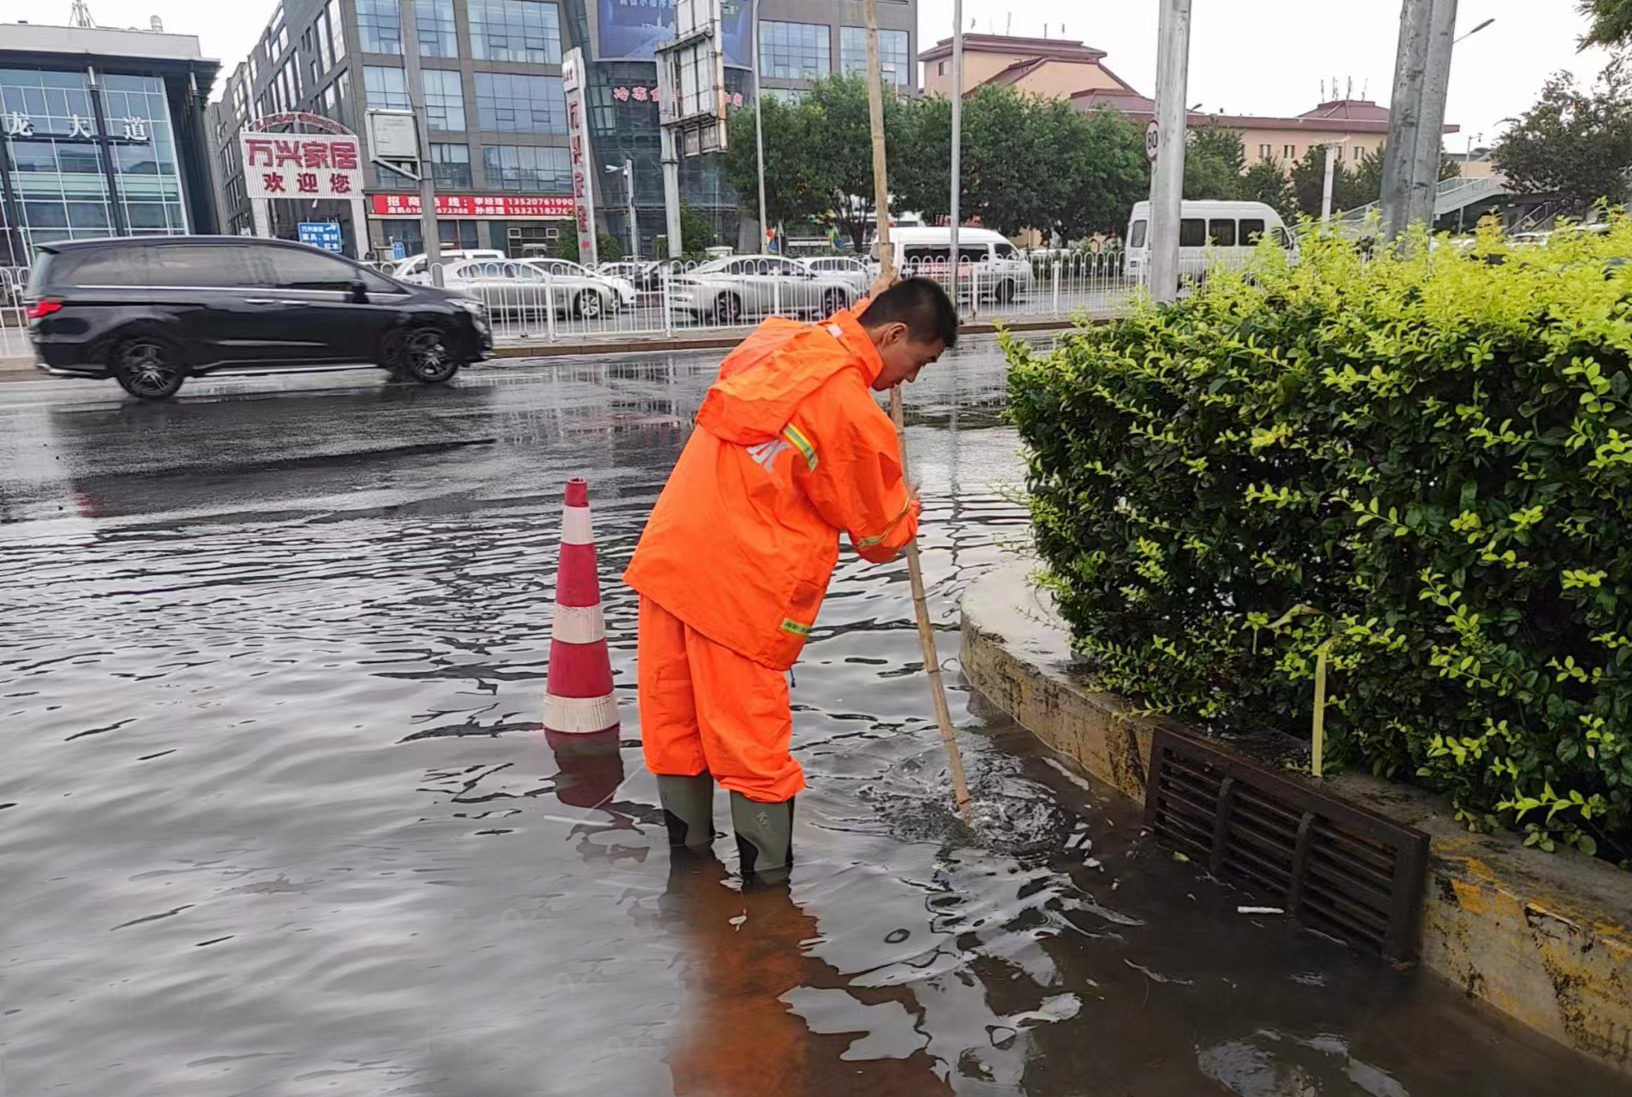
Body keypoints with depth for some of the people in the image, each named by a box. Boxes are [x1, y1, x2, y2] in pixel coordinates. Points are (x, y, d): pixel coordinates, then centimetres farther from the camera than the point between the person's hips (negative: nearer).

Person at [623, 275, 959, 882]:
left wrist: (855, 316, 29)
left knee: (673, 725, 17)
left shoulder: (775, 338, 9)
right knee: (752, 746, 5)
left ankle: (689, 859, 34)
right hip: (741, 587, -8)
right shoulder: (857, 416, -12)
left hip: (667, 555, 8)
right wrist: (908, 512, 22)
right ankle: (770, 879, 20)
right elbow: (880, 534, 2)